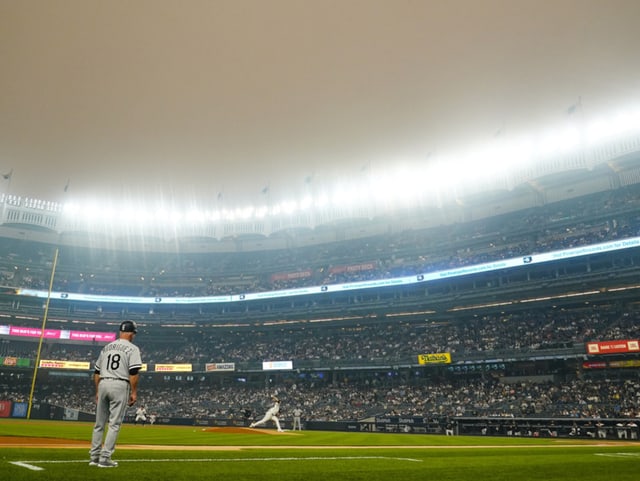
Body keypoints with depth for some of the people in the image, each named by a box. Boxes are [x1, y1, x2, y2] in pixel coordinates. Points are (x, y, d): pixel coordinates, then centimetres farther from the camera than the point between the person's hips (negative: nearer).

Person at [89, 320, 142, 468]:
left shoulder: (107, 347, 16)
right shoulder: (132, 348, -2)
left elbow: (96, 372, 17)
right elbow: (133, 372, -12)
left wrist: (97, 391, 22)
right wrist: (134, 392, -7)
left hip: (103, 384, 6)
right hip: (120, 385, -6)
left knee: (99, 423, 13)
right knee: (114, 424, -1)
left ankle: (94, 457, 19)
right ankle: (105, 458, -2)